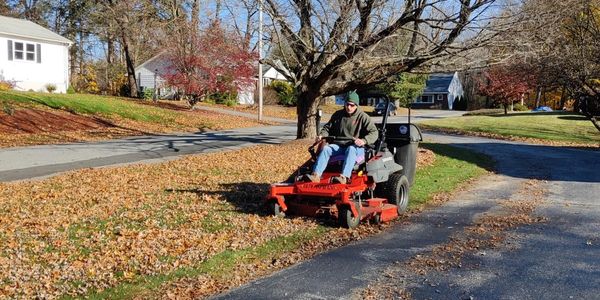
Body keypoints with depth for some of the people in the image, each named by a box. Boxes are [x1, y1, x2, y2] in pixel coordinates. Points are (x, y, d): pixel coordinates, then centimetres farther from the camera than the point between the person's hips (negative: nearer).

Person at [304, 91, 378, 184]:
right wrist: (322, 135, -1)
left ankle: (344, 177, -56)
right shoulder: (337, 115, 11)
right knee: (326, 148, -23)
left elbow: (374, 132, -10)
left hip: (357, 147, -4)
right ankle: (316, 175, -38)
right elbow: (328, 127, 22)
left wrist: (364, 141, -30)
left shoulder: (363, 117, -2)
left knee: (351, 149, -39)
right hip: (340, 146, 4)